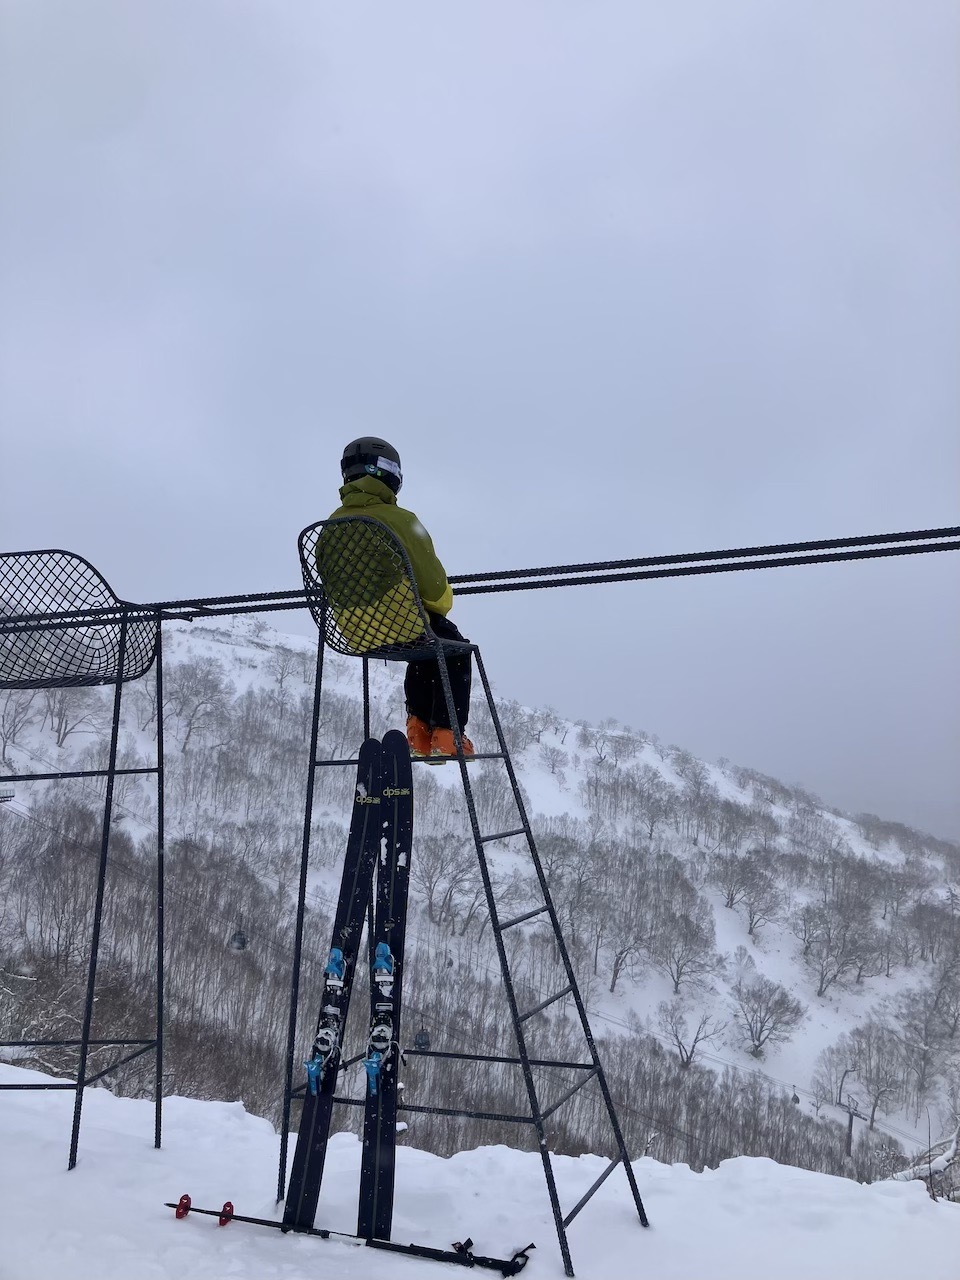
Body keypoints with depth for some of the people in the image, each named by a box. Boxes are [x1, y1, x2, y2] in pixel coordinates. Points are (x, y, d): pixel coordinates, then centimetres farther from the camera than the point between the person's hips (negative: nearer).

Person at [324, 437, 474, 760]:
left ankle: (420, 728, 29)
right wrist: (441, 604, 7)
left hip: (352, 628, 6)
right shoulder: (398, 519, -19)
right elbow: (432, 582, -16)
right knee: (455, 651, 22)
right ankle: (446, 736, 15)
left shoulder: (332, 524, 0)